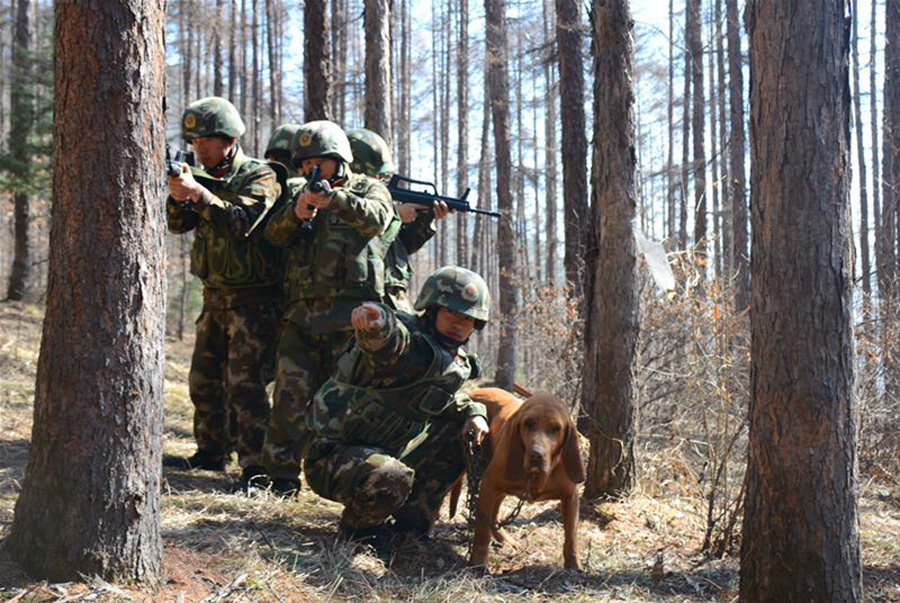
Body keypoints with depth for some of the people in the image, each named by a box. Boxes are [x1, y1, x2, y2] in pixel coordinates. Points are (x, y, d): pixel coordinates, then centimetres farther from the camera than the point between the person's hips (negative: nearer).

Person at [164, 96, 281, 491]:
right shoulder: (207, 178, 11)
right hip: (215, 295, 8)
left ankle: (255, 466, -11)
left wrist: (198, 192, -28)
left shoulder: (259, 177, -11)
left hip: (251, 298, -8)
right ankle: (211, 452, 27)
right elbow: (179, 223, 5)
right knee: (204, 380, 14)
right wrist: (179, 195, -14)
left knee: (245, 384, -13)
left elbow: (241, 222, -26)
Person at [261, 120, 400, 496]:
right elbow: (274, 235, 6)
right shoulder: (301, 194, 20)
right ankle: (282, 475, 2)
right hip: (301, 315, 3)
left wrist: (333, 200, -30)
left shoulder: (368, 190, 8)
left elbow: (376, 218, -15)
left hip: (351, 317, -3)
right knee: (290, 396, -3)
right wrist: (297, 212, -15)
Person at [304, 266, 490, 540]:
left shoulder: (456, 365, 6)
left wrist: (473, 412, 2)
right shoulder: (407, 339, -21)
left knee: (461, 435, 3)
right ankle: (356, 531, -2)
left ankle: (410, 527, 6)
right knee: (390, 481, -38)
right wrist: (377, 321, -71)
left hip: (388, 453, 9)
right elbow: (388, 342, -45)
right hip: (334, 454, -9)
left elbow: (452, 399, 26)